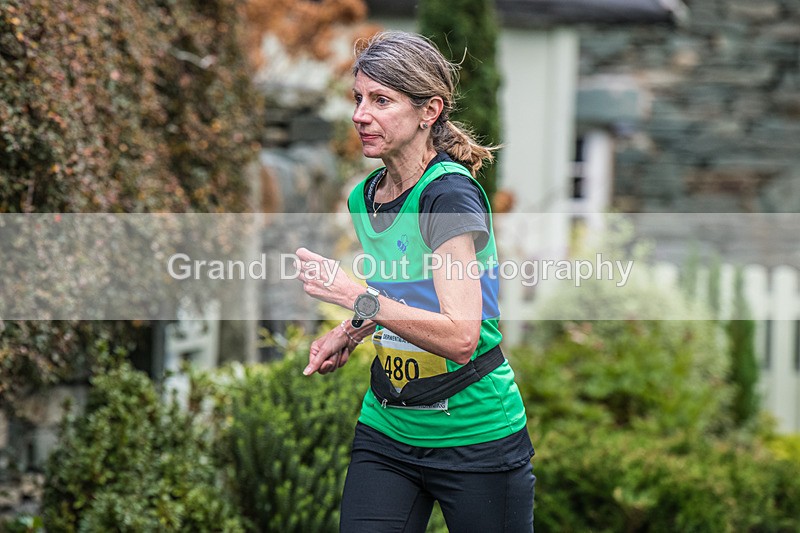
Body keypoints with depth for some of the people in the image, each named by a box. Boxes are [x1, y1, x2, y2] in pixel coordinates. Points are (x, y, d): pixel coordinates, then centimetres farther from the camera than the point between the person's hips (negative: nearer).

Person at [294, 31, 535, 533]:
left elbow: (460, 337, -27)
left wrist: (355, 295, -28)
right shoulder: (363, 199, 6)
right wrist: (351, 332, 10)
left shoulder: (450, 195, -17)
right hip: (386, 430, 6)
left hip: (474, 436, -6)